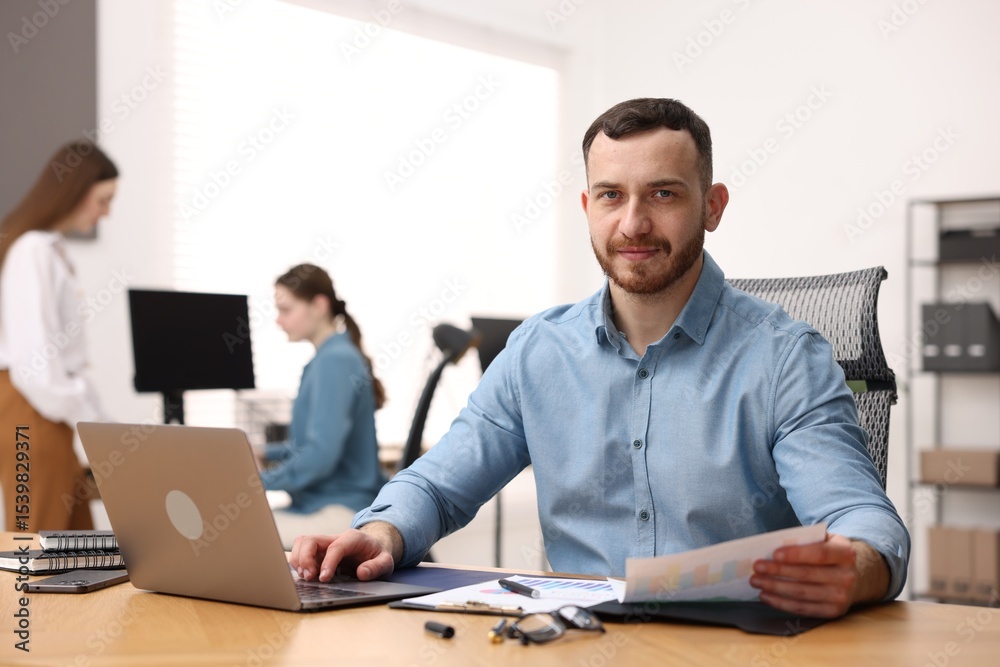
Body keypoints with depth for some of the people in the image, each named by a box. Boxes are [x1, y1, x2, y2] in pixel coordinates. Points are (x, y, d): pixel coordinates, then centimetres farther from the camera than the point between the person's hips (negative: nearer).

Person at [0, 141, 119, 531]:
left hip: (47, 410, 10)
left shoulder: (48, 248, 15)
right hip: (31, 412, -10)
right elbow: (35, 355, -21)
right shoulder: (32, 251, -15)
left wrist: (90, 418, 11)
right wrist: (89, 419, -15)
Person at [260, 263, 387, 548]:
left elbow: (321, 455, -22)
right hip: (319, 503, 10)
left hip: (340, 513, -10)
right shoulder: (329, 357, 14)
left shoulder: (335, 361, -15)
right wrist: (262, 454, 16)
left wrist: (257, 480, -14)